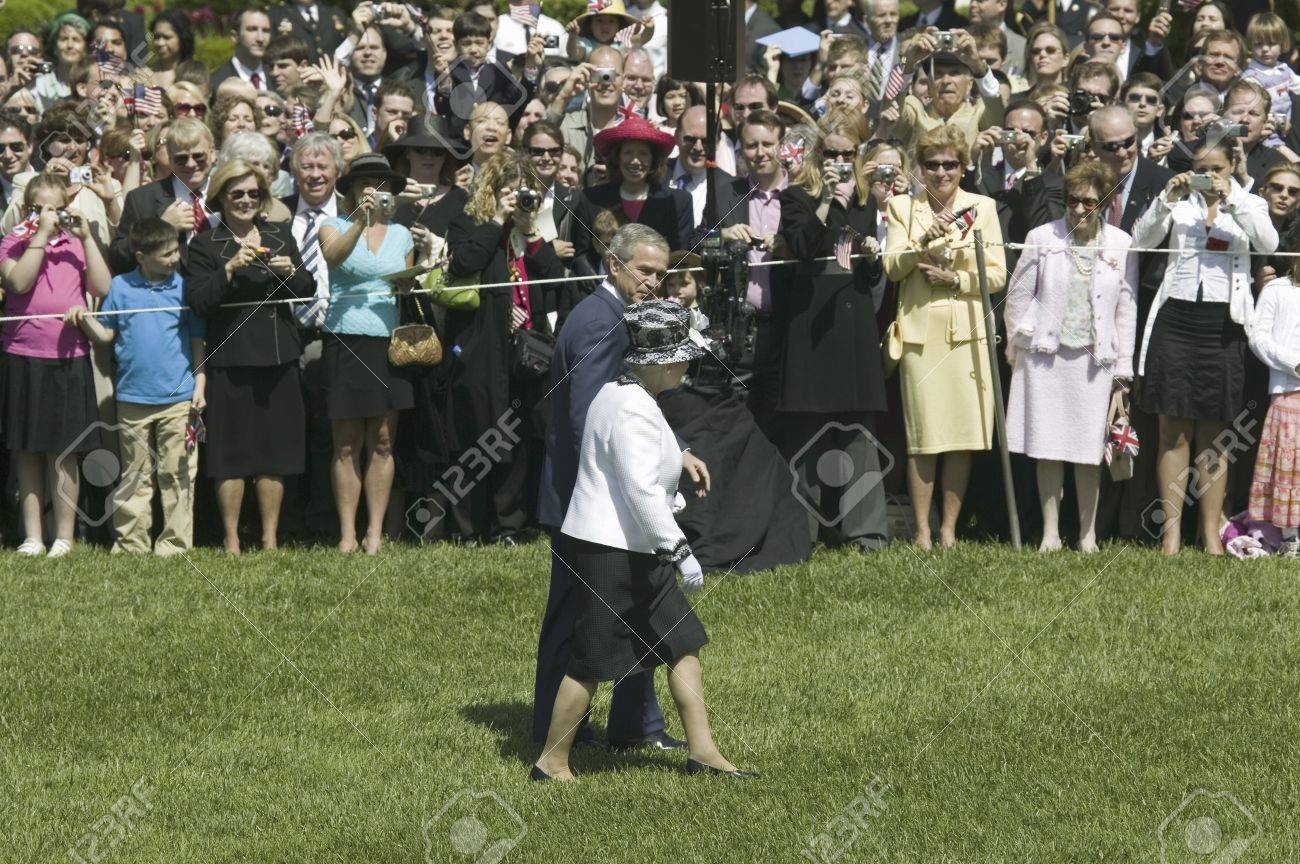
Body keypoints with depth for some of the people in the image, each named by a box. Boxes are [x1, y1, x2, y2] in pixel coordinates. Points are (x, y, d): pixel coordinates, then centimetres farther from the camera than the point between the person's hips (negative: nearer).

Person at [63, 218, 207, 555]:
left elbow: (198, 341, 6)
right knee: (135, 476, 7)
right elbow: (106, 334, 10)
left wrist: (199, 387, 1)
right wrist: (84, 319, -9)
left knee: (177, 474, 1)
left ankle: (174, 543, 7)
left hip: (178, 400, -1)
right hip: (133, 398, 1)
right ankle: (131, 544, 13)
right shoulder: (120, 287, 5)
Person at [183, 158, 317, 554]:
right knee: (232, 451, -2)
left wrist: (290, 271, -9)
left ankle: (270, 537, 13)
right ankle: (231, 538, 7)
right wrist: (230, 269, -21)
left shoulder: (280, 235, 13)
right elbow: (197, 302, -10)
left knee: (276, 449, 6)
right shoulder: (205, 245, 0)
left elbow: (309, 289, 11)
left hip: (278, 358, 4)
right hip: (230, 361, -4)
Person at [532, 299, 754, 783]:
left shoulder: (620, 395, 13)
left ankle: (702, 751, 15)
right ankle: (551, 762, 8)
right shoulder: (634, 411, -21)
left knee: (682, 643, 11)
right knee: (592, 661, -3)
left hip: (633, 549, 11)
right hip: (609, 550, -11)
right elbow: (641, 490, -26)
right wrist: (679, 550, -25)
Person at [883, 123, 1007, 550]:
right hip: (920, 330, -1)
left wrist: (955, 279, -9)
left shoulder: (982, 207, 9)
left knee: (963, 436, 0)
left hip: (968, 331, 1)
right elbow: (892, 268, -2)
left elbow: (997, 274, 5)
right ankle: (922, 530, 1)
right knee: (923, 437, -5)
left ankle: (949, 528, 8)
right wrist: (925, 239, -16)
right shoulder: (902, 207, 8)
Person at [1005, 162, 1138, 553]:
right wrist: (1018, 344, 8)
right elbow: (1018, 293, 8)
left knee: (1088, 451, 1)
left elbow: (1127, 307, 4)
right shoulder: (1043, 238, -1)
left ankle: (1087, 535, 10)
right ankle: (1050, 532, 8)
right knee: (1048, 448, 1)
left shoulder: (1121, 245, 0)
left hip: (1094, 359, 0)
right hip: (1045, 356, 0)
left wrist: (1123, 366, 4)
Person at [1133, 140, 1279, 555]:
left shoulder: (1249, 205, 8)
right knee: (1173, 431, -2)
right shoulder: (1180, 202, 9)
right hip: (1176, 316, 0)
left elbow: (1268, 243, -11)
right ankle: (1171, 532, -2)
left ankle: (1212, 534, 6)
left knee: (1213, 435, 4)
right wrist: (1167, 199, -14)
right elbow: (1142, 239, -3)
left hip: (1223, 323, 0)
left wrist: (1231, 199, -17)